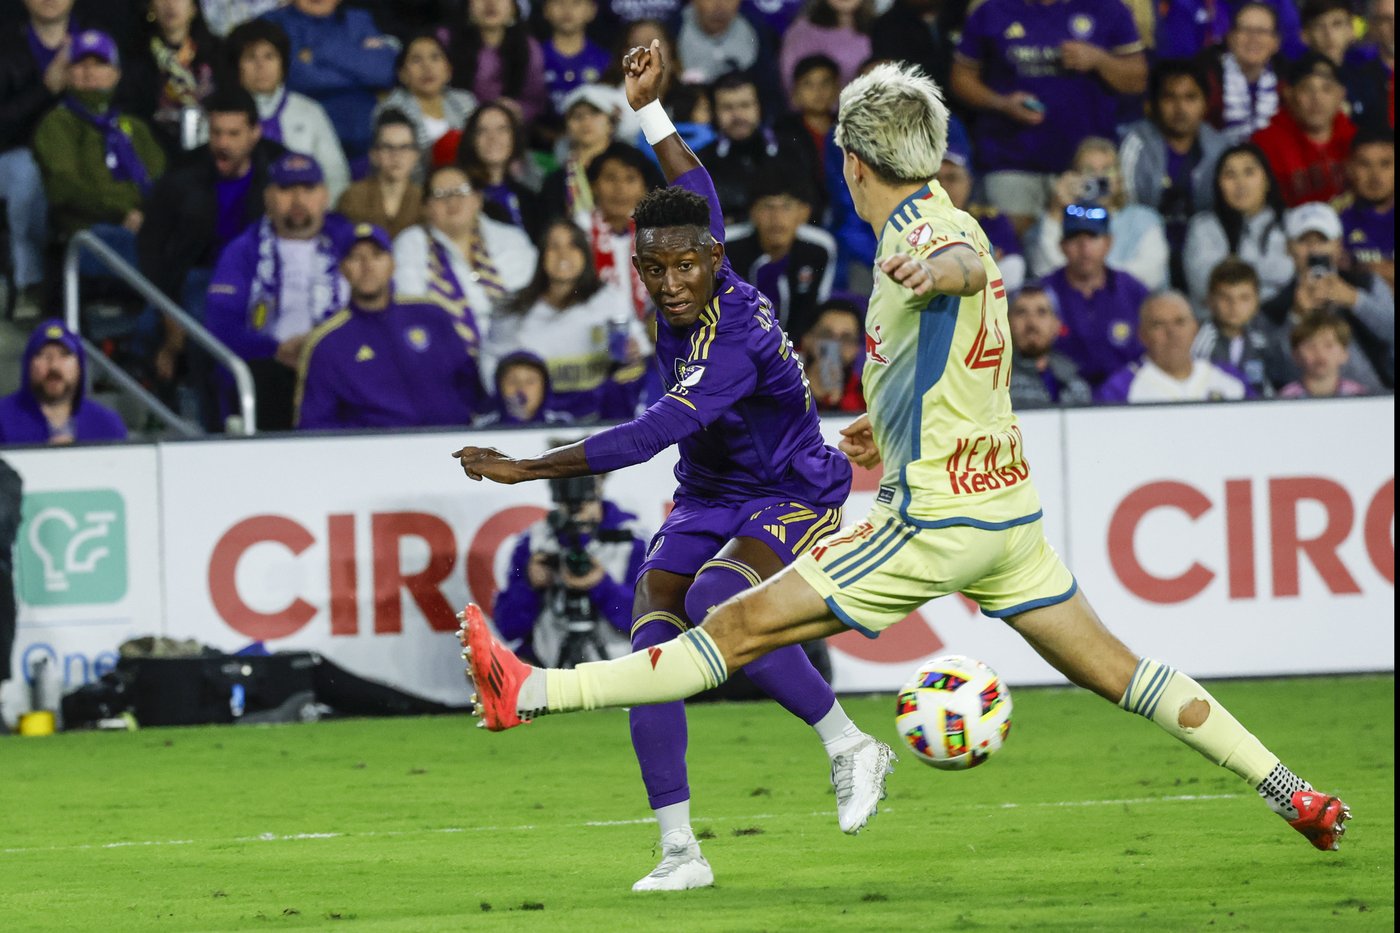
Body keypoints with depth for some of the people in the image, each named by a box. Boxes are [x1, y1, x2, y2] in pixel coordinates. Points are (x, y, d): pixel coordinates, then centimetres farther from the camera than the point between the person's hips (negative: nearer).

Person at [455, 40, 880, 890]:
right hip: (710, 502, 8)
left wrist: (529, 469, -36)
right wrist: (649, 110, 20)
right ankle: (680, 850, -13)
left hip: (792, 500, -8)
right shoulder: (697, 296, -7)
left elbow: (648, 438, -37)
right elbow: (697, 192, 15)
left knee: (716, 601, -35)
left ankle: (849, 748, -16)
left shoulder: (734, 344, -31)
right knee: (654, 637, -13)